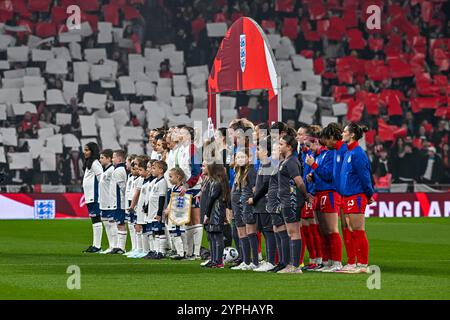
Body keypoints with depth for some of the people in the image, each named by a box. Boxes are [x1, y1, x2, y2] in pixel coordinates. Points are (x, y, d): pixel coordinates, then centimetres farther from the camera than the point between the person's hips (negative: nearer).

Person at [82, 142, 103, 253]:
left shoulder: (95, 163, -11)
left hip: (94, 196, -10)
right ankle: (95, 245, 14)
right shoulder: (88, 163, 18)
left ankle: (97, 246, -9)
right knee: (94, 220, 11)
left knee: (96, 219, -9)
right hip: (89, 196, 10)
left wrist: (100, 195, -14)